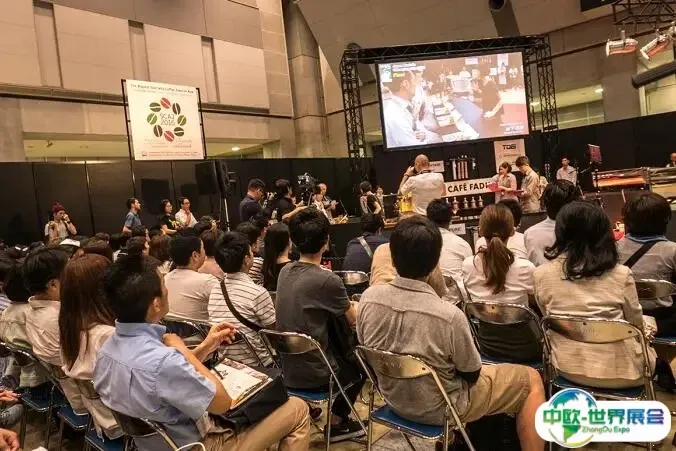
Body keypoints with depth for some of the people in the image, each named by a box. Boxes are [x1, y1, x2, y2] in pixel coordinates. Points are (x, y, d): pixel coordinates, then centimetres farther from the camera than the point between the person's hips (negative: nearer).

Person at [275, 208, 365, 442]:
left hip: (287, 369, 6)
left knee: (344, 352, 29)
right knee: (360, 363, 21)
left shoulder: (284, 272, -2)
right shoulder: (328, 280, -22)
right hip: (313, 373, -6)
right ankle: (337, 422, 28)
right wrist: (355, 305, 15)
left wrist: (343, 304, 13)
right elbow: (354, 319, -6)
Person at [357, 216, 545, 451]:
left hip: (393, 397, 6)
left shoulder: (368, 298, -19)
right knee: (532, 380, 11)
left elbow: (366, 347, -1)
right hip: (438, 407, -5)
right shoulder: (448, 315, -33)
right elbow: (472, 374, -15)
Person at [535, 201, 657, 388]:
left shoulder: (541, 274, -11)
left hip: (567, 368, 3)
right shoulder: (621, 275, -16)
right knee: (648, 351, 32)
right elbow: (636, 324, 0)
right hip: (617, 371, -2)